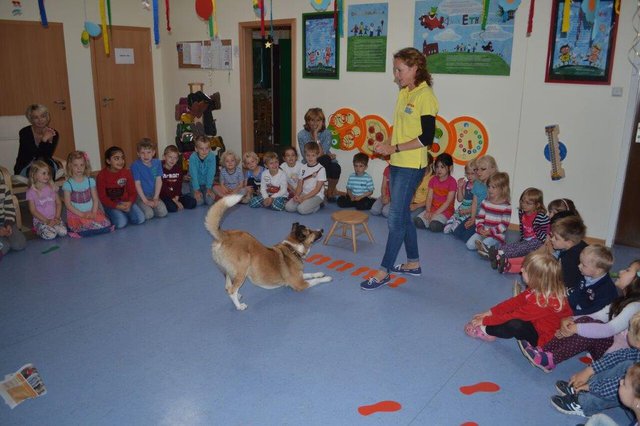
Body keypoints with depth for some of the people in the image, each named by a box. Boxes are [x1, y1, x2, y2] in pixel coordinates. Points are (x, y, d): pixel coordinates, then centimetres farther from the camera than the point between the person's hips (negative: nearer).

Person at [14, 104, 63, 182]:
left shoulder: (54, 134, -7)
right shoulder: (25, 132, -15)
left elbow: (48, 156, -17)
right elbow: (35, 155, -25)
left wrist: (49, 140, -32)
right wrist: (44, 140, -37)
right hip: (24, 169, -3)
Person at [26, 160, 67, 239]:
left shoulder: (52, 187, 4)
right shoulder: (31, 192, -5)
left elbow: (59, 203, 7)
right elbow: (33, 210, -6)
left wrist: (57, 217, -7)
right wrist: (46, 221, -14)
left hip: (54, 218, 3)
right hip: (40, 220, -3)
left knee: (63, 232, -26)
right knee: (50, 235, -29)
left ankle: (53, 226, 5)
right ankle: (39, 230, 3)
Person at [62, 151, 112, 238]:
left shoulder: (90, 181, 4)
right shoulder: (68, 184, -5)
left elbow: (95, 199, 3)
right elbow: (68, 204, -5)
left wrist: (93, 213, -12)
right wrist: (82, 214, -14)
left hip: (91, 212, 3)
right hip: (76, 214, -3)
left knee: (107, 226, -19)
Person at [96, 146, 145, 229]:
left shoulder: (126, 172, 0)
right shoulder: (101, 175, -10)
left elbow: (133, 191, 1)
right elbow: (102, 197, -9)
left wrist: (130, 203, -20)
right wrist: (117, 206, -22)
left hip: (126, 202, 3)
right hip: (111, 204, -3)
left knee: (140, 219, -19)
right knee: (121, 223, -27)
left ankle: (124, 214, 9)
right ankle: (111, 216, 6)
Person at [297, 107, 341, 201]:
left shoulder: (326, 133, -11)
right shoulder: (302, 134, -10)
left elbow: (320, 154, -23)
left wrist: (315, 135, -26)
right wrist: (327, 155, -20)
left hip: (325, 165, 1)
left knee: (335, 168, -32)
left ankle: (330, 192, -3)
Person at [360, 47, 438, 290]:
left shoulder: (425, 96, -14)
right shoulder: (404, 92, 11)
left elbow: (427, 138, -18)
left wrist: (394, 148, -18)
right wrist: (386, 145, 2)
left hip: (411, 167, -9)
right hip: (397, 163, 9)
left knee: (396, 218, -5)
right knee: (403, 215, 16)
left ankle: (384, 272, 5)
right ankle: (413, 263, 30)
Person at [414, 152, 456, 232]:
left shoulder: (452, 181, -8)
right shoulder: (433, 180, 8)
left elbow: (448, 202, -13)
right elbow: (429, 198, 2)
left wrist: (435, 213, -18)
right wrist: (428, 212, -15)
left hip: (445, 210, -5)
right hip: (432, 209, 5)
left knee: (434, 226, -31)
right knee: (417, 222, -20)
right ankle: (433, 220, 4)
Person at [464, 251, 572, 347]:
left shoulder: (544, 302, -34)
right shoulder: (540, 289, -7)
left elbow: (514, 316, -26)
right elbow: (516, 301, 0)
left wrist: (485, 320, -16)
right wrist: (490, 312, -2)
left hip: (543, 338, -10)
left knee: (515, 324, -32)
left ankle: (486, 331, -7)